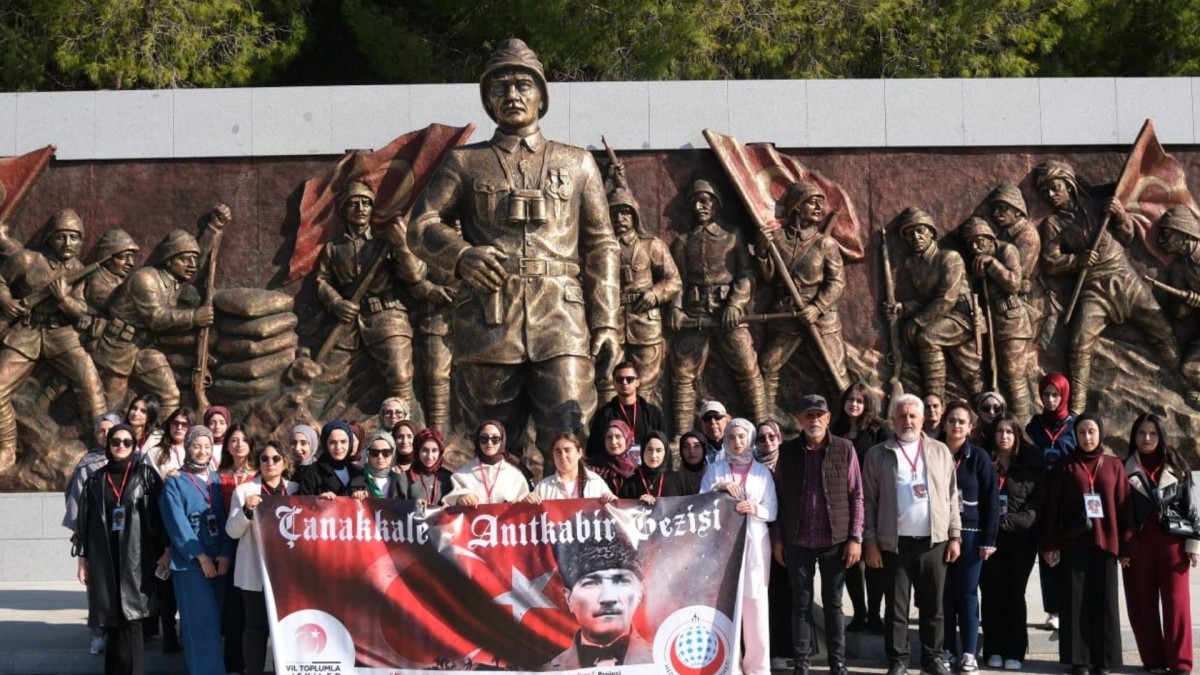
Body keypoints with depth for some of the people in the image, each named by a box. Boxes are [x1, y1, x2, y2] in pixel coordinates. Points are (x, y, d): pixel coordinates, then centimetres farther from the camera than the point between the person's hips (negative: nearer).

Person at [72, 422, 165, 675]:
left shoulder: (146, 475, 5)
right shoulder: (96, 480, 11)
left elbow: (158, 515, 1)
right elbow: (85, 520, 11)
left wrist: (161, 552, -5)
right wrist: (83, 557, 6)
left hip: (135, 558, -2)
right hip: (104, 559, 2)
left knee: (129, 619, -9)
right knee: (113, 621, 1)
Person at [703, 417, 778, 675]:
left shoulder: (762, 472, 12)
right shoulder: (715, 469, 11)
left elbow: (773, 509, 5)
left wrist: (756, 509, -14)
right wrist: (719, 488, -13)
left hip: (754, 543, 0)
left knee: (755, 604, -4)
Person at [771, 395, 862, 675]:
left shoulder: (845, 449, -1)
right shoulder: (787, 451, 3)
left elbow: (856, 495, -1)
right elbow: (778, 496, 5)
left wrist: (855, 537, -6)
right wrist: (777, 538, 1)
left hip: (835, 539, -1)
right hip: (798, 541, 1)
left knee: (833, 603, 6)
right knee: (801, 603, 6)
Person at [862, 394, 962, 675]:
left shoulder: (940, 451, 9)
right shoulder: (877, 455, 3)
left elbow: (951, 497, 9)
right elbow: (868, 501, 1)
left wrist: (955, 536, 2)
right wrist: (870, 542, -6)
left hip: (933, 540, 2)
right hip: (895, 542, -2)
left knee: (933, 604, 8)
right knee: (896, 606, 2)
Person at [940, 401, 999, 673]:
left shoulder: (979, 457, -2)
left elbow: (991, 499, -3)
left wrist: (989, 539, -8)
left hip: (970, 533, -2)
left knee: (967, 594, 1)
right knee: (944, 594, 5)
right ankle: (948, 650, 12)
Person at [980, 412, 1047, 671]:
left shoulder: (1032, 464, 4)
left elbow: (1037, 501, -1)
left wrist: (1012, 521, -12)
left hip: (1020, 537, -1)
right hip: (988, 536, 1)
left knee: (1014, 593, 0)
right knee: (991, 593, 1)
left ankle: (1014, 652, 4)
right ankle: (994, 650, 8)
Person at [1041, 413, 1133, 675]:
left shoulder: (1114, 466, 7)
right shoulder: (1064, 466, 3)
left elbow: (1124, 506, 6)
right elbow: (1052, 507, 2)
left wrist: (1126, 546, 3)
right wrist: (1049, 544, -3)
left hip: (1105, 543, 1)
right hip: (1073, 544, -1)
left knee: (1105, 602, 3)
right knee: (1075, 602, 0)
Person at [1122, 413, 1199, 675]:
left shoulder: (1176, 467, 7)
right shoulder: (1125, 470, 6)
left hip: (1172, 542, -1)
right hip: (1138, 545, 1)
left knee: (1176, 603, -4)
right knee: (1142, 604, 3)